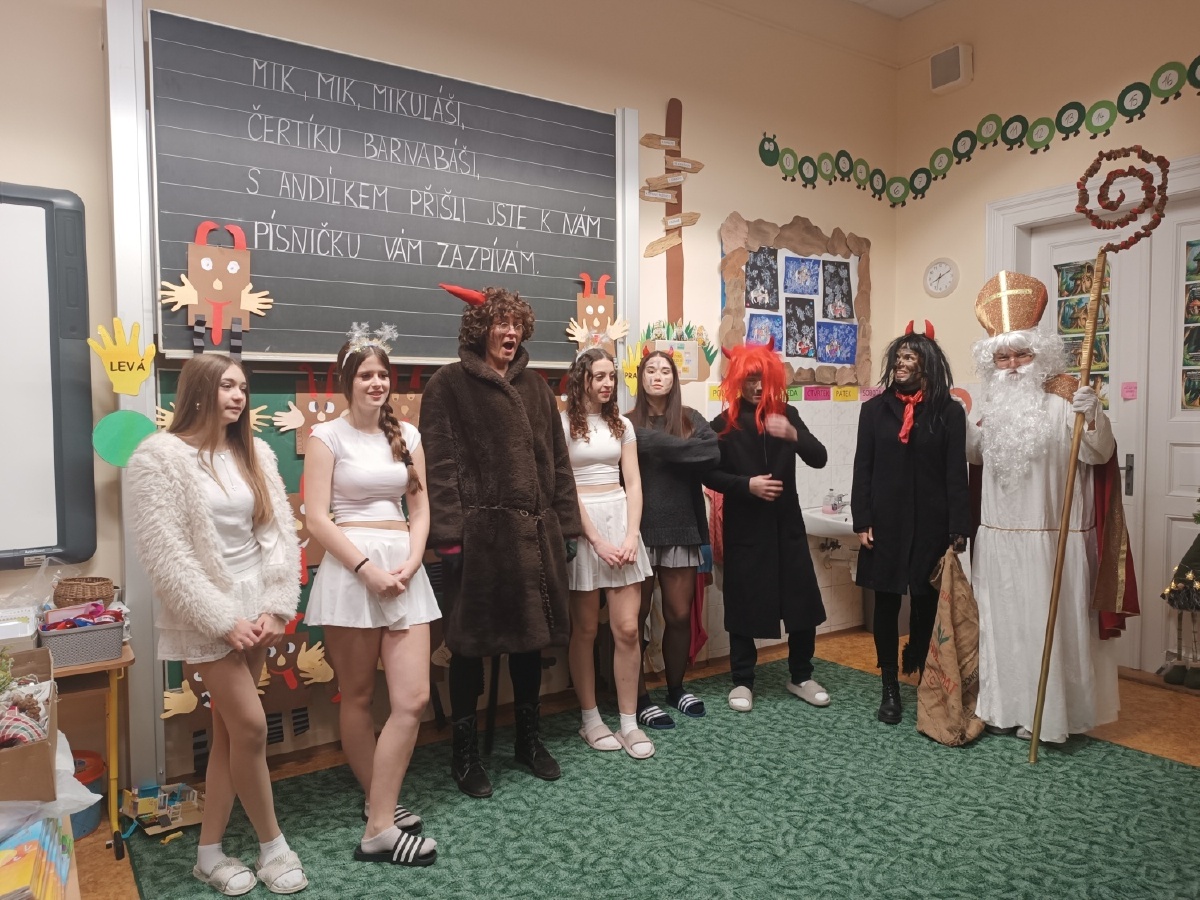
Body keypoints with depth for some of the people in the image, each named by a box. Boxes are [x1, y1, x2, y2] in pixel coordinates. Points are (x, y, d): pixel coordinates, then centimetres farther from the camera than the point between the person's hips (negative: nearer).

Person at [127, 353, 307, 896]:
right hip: (206, 614, -5)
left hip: (255, 606, 5)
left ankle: (209, 852, 25)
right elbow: (165, 556, -14)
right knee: (250, 726, -6)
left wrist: (275, 607, -6)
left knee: (229, 729, 11)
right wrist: (223, 620, -16)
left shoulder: (255, 453, 7)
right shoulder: (159, 456, -10)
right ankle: (272, 845, 14)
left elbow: (281, 533, 4)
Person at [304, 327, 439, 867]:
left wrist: (411, 562, -6)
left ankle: (379, 819, 10)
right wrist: (367, 569, -15)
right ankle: (380, 822, 23)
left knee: (413, 698, -3)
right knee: (357, 697, 9)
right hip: (351, 570, -4)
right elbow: (317, 519, -8)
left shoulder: (407, 435, 11)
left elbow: (420, 509, 10)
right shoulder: (327, 436, -2)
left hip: (404, 570, 4)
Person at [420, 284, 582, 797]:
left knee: (531, 636, 14)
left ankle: (529, 739, 32)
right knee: (471, 642, 5)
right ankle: (464, 752, 21)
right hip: (479, 533, -5)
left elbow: (557, 460, 13)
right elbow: (439, 464, -9)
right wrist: (448, 535, -16)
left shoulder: (534, 387, 13)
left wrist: (564, 526, 8)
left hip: (534, 532, 5)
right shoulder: (449, 383, -3)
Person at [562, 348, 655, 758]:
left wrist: (631, 535, -6)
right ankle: (590, 719, 19)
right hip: (581, 526, -4)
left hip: (621, 520, 4)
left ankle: (629, 723, 12)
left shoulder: (622, 425, 13)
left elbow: (633, 484, 8)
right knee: (585, 629, 5)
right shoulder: (564, 423, -3)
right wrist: (597, 540, -13)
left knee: (627, 629, 1)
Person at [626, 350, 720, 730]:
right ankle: (640, 697, 19)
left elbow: (713, 453, -13)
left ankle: (676, 687, 31)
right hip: (639, 529, -2)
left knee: (680, 615, 10)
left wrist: (657, 443, -13)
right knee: (635, 617, 5)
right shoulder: (628, 422, -1)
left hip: (679, 528, 3)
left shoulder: (689, 418, 6)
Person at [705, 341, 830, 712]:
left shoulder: (787, 415, 6)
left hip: (787, 524, 3)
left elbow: (819, 458, -4)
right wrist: (747, 485, -19)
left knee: (803, 600, 5)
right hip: (744, 528, -2)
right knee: (744, 604, 4)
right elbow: (709, 474, -4)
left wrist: (794, 435, -23)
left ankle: (801, 676, 24)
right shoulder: (724, 424, -1)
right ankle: (742, 681, 19)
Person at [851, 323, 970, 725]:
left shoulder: (949, 411, 2)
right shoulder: (875, 409, 6)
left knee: (926, 605, 5)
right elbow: (862, 469, 3)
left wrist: (958, 529, -7)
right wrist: (862, 522, -4)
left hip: (931, 523, -1)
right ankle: (890, 689, 18)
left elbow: (956, 474, -1)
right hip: (886, 522, 1)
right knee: (886, 603, 6)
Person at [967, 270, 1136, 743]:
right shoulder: (994, 405, 11)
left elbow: (1098, 454, -18)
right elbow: (978, 453, 24)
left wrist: (1091, 413, -34)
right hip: (998, 539, 6)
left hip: (1051, 539, -6)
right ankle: (1005, 706, 26)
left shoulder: (1064, 400, -9)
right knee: (1002, 623, 13)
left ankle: (1052, 714, 15)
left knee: (1048, 624, 1)